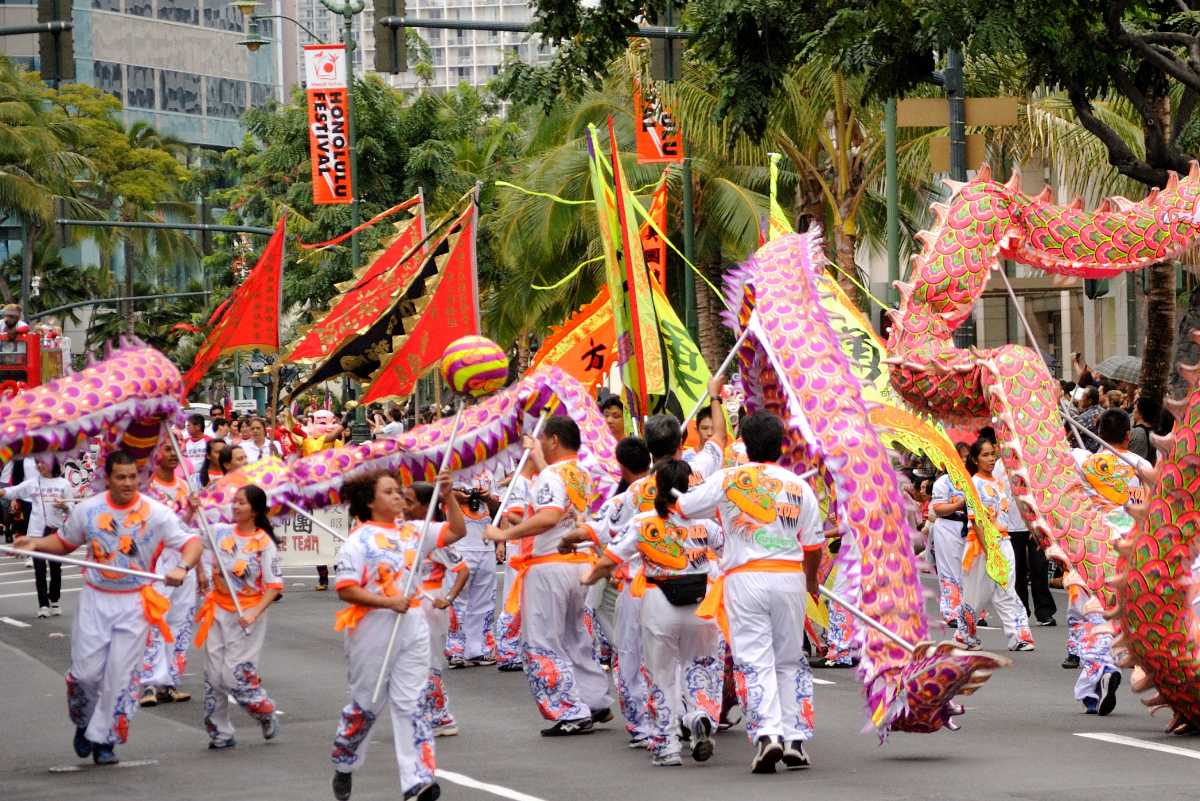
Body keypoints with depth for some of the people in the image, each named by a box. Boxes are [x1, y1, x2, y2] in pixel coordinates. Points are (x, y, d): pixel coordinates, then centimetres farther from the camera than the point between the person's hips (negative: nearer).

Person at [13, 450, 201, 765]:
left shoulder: (156, 513, -8)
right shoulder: (88, 510, 0)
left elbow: (192, 543, -12)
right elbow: (64, 542, 15)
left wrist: (182, 568, -32)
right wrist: (35, 543, -4)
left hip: (134, 603, -1)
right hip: (94, 600, 1)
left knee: (121, 674, -3)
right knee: (86, 671, -1)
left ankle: (105, 739, 10)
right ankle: (84, 723, 28)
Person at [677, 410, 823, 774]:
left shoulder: (726, 480, 2)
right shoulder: (798, 486, 6)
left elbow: (683, 509, 12)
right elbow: (813, 543, 10)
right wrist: (811, 580, 29)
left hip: (744, 577, -2)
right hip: (789, 577, 2)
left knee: (755, 660, -3)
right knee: (790, 660, 13)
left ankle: (766, 731, -20)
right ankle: (794, 737, 9)